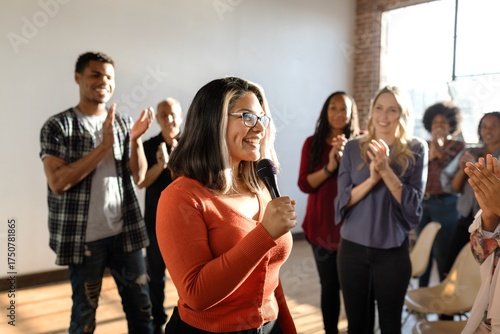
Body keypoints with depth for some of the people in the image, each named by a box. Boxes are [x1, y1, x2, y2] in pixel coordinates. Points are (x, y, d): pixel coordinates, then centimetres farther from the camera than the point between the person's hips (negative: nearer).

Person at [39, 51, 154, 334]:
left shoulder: (124, 123, 6)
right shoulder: (57, 126, -7)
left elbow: (139, 176, 2)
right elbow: (58, 182, -17)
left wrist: (136, 140, -15)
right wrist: (104, 145, -22)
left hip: (126, 231, 4)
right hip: (83, 237, -3)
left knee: (141, 305, 13)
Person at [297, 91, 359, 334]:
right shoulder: (313, 143, 3)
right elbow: (304, 184, -4)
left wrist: (346, 157, -21)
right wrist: (329, 167, -18)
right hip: (321, 225, 1)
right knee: (329, 285, 8)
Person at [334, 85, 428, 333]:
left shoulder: (416, 149, -3)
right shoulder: (353, 148, 0)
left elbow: (413, 204, -11)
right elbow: (342, 201, -5)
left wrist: (387, 171, -24)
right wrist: (372, 178, -21)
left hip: (393, 251, -1)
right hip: (353, 248, 1)